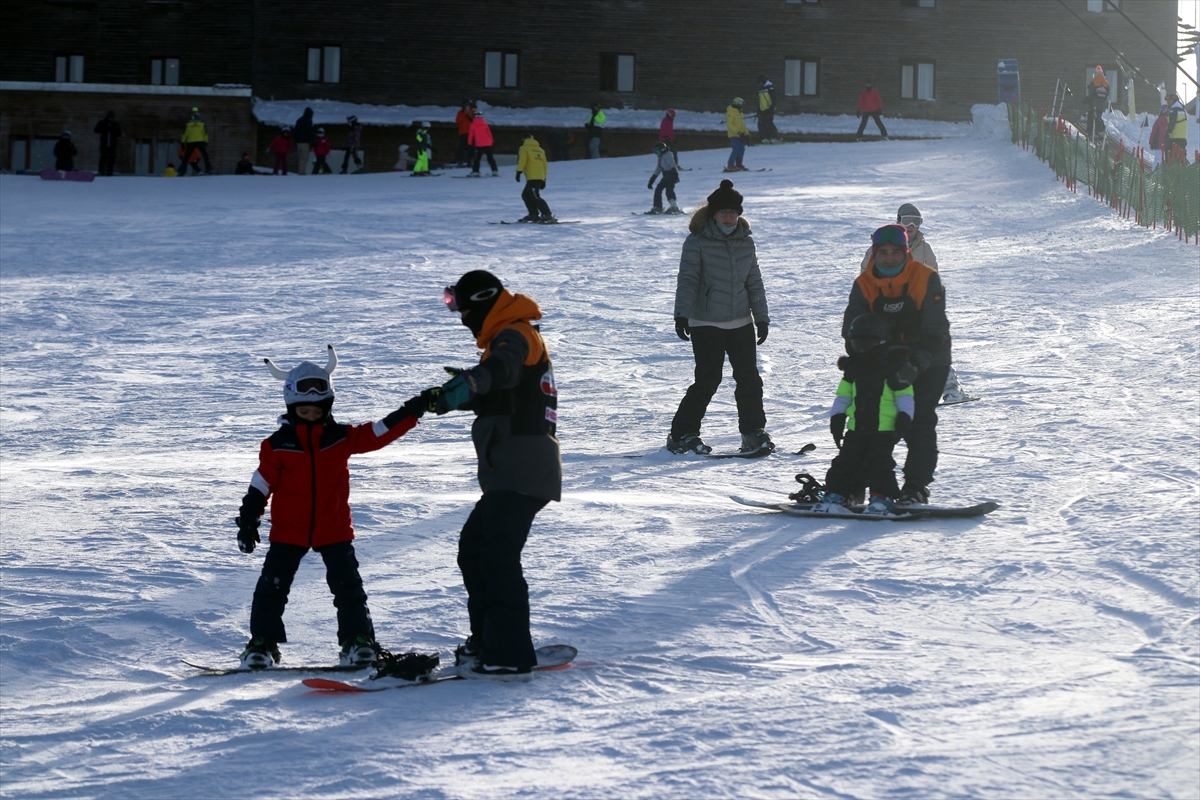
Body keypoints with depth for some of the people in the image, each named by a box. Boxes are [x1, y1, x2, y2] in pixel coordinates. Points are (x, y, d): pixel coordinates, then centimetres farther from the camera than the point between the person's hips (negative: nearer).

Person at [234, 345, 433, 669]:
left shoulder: (342, 437, 2)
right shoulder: (278, 445, -4)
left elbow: (378, 433, -2)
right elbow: (261, 485, -1)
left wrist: (412, 411, -13)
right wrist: (247, 522, -3)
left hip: (334, 531, 1)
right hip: (288, 532, -1)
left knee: (348, 586, 2)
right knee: (272, 587, -2)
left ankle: (358, 639, 12)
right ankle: (262, 643, 7)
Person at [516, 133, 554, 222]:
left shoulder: (524, 148, 4)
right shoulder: (540, 150, 23)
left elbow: (522, 160, -12)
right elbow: (545, 165, 22)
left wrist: (519, 172, -14)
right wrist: (544, 179, 24)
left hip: (532, 178, -8)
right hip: (540, 177, 8)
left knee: (535, 197, -12)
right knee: (526, 195, 17)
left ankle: (547, 215, -21)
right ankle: (533, 214, 14)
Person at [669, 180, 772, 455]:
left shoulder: (746, 242, 9)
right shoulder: (697, 242, -7)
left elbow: (754, 282, 16)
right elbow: (687, 280, -10)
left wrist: (761, 317, 13)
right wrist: (682, 314, -20)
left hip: (741, 323, 5)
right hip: (706, 324, -5)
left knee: (749, 380, 3)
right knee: (708, 380, -10)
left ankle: (754, 433, 17)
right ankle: (681, 435, 0)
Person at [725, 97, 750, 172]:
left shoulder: (739, 112, 18)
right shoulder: (731, 112, -11)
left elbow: (742, 124, 22)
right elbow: (729, 124, -18)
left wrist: (747, 133, 16)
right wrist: (737, 131, -26)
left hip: (739, 135, 9)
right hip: (733, 135, -9)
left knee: (741, 149, 9)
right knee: (736, 149, -16)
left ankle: (738, 165, 17)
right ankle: (730, 166, -15)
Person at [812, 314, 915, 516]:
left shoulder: (895, 366, 0)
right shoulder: (853, 368, 13)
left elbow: (905, 396, 0)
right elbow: (843, 396, 15)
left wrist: (904, 416, -11)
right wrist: (837, 417, 7)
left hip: (884, 429, -5)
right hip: (856, 427, 5)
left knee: (880, 463, -9)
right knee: (846, 462, 3)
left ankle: (883, 497, -1)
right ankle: (836, 495, 10)